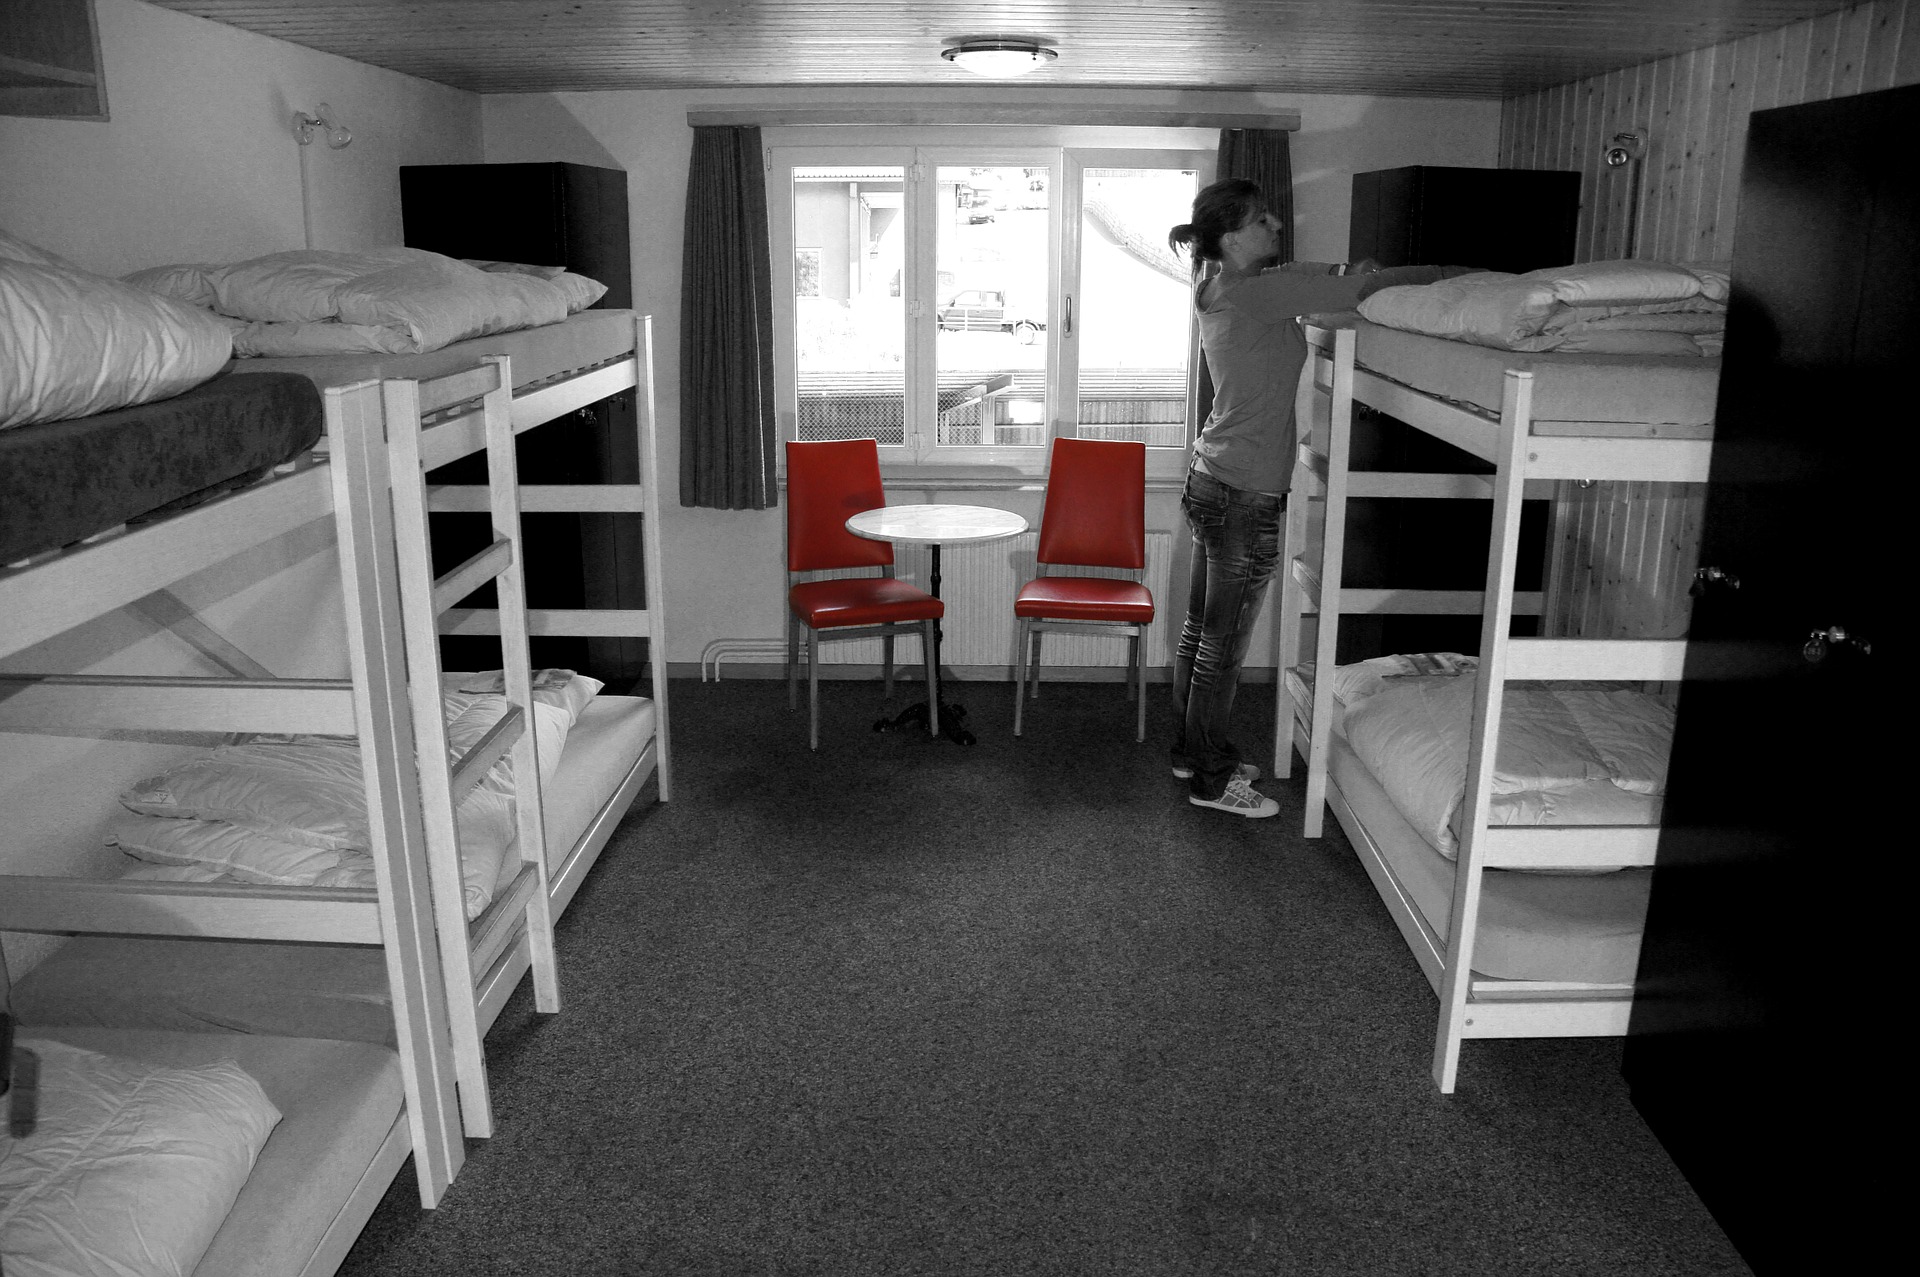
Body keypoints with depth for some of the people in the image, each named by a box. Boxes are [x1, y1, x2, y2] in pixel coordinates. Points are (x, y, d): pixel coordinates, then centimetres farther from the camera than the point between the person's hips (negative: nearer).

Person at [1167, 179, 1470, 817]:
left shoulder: (1222, 289, 7)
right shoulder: (1251, 293, -19)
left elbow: (1301, 279, 21)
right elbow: (1355, 290, -18)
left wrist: (1341, 273, 0)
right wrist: (1455, 273, -9)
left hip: (1210, 480, 9)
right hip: (1245, 495, -9)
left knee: (1201, 628, 17)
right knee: (1224, 643, 1)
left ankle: (1192, 749, 31)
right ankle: (1211, 778, 13)